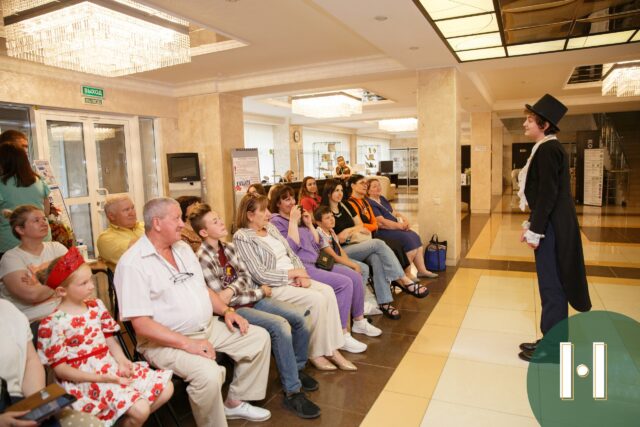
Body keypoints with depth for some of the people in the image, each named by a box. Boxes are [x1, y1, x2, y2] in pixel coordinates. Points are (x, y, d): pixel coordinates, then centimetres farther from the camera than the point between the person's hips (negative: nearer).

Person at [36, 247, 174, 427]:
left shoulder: (97, 306, 6)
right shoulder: (53, 324, -12)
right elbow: (60, 368, -11)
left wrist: (121, 360, -8)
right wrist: (100, 378, -19)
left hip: (111, 367, 7)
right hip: (84, 379, -6)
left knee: (166, 389, -1)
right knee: (140, 409, -25)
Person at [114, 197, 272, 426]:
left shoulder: (183, 248, 9)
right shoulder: (132, 263, -16)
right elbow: (141, 323, -21)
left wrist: (226, 310, 3)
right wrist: (187, 343, -26)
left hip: (208, 328, 8)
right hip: (165, 341, -8)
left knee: (259, 337, 4)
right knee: (208, 374, -34)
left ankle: (235, 402, 18)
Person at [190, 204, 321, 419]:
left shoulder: (228, 247, 8)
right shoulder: (203, 258, -16)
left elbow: (245, 276, 2)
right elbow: (222, 300, -18)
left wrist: (232, 289, -22)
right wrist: (260, 292, -11)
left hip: (251, 299, 8)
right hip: (234, 309, -7)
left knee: (300, 316, -5)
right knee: (280, 325, -28)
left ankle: (297, 368, 19)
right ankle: (292, 393, -16)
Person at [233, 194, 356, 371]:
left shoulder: (270, 227, 13)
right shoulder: (242, 237, -11)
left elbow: (292, 254, 13)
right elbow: (260, 275, -17)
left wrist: (302, 274, -6)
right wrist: (294, 273, -12)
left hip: (293, 279, 8)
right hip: (273, 286, -8)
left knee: (328, 292, -13)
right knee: (316, 299, -24)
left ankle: (332, 350, -6)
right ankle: (315, 354, -5)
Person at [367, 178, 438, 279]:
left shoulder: (382, 199, 18)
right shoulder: (369, 204, -13)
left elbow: (394, 213, 20)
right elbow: (381, 222, -20)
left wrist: (405, 220, -1)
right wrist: (400, 225, -14)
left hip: (395, 228, 10)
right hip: (382, 232, -9)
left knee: (416, 237, -3)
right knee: (408, 240, -22)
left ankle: (422, 270, 3)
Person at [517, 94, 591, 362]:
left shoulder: (548, 149, -16)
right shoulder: (547, 148, 14)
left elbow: (547, 194, -21)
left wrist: (535, 230, -18)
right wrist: (530, 224, 16)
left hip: (552, 228, -10)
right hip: (551, 225, 10)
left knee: (551, 285, 0)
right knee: (552, 284, 15)